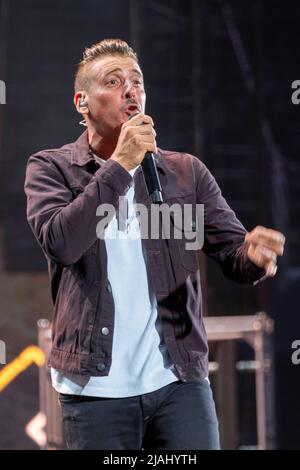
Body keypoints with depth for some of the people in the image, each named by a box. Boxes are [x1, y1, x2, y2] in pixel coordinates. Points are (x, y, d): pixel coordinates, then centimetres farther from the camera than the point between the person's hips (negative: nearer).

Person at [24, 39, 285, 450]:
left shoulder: (187, 172, 8)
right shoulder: (51, 168, 2)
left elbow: (231, 249, 1)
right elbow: (60, 242, -15)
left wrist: (254, 255, -22)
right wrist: (119, 165, -16)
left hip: (181, 383, 2)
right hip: (96, 389, -2)